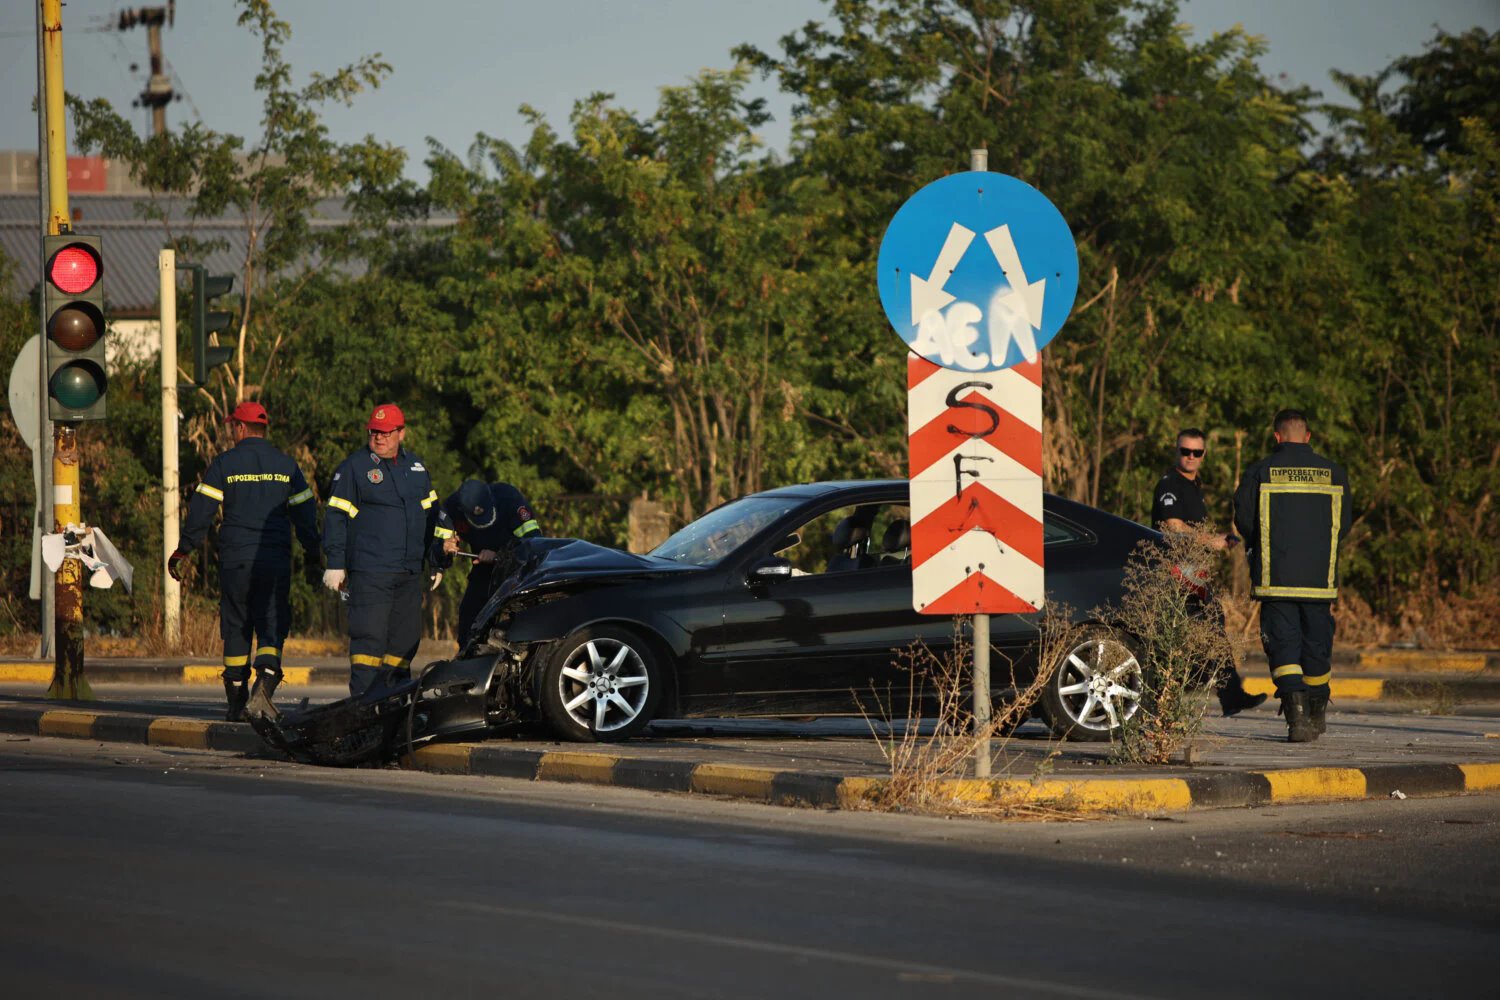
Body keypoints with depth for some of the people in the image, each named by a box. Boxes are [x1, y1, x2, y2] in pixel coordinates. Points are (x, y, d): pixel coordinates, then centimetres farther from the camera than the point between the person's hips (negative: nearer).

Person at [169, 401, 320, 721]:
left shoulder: (223, 464, 0)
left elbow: (200, 512, -2)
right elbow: (304, 512, 10)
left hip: (235, 559, -1)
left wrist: (183, 551, 5)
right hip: (276, 561, 1)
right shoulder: (286, 466, 8)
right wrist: (313, 554, 20)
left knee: (236, 628, 7)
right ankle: (266, 677, -26)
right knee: (271, 625, 1)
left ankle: (237, 701, 9)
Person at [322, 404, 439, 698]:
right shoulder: (354, 467, 0)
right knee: (369, 637, -13)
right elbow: (336, 516, -2)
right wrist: (335, 564, -8)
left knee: (405, 639, 7)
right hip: (370, 571, -6)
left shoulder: (416, 467, 16)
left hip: (409, 574, 6)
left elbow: (432, 514, 25)